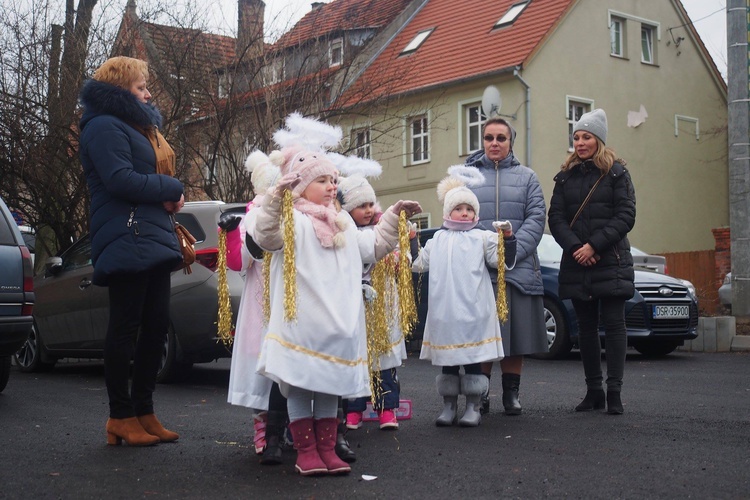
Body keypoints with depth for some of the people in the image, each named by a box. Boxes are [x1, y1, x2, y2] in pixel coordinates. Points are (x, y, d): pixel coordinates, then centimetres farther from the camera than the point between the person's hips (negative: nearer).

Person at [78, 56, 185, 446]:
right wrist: (172, 188, -7)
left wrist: (170, 197, 1)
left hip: (153, 239, 10)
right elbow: (121, 180, -18)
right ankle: (121, 417, 2)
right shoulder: (105, 127, -6)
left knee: (156, 326, 8)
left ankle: (144, 412, 16)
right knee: (125, 329, -5)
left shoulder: (139, 126, 24)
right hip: (127, 241, -10)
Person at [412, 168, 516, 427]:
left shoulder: (482, 238, 3)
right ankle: (449, 406, 20)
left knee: (473, 358, 2)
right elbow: (418, 265, 18)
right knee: (447, 360, 10)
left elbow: (504, 262, -2)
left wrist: (507, 238, -15)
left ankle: (473, 407, 11)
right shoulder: (437, 240, 13)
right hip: (444, 311, 3)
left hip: (474, 311, -3)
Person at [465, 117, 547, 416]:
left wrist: (512, 252, -13)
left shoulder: (527, 177, 12)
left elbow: (536, 218, 2)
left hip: (518, 269, 1)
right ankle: (480, 393, 13)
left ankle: (511, 393, 16)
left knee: (517, 333, 4)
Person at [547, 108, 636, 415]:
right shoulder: (566, 176, 12)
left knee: (613, 325, -4)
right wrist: (576, 248, -12)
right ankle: (593, 391, 13)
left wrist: (594, 245, -15)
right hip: (576, 264, 3)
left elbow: (626, 216, -5)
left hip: (611, 263, -3)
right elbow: (556, 218, 4)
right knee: (586, 328, 6)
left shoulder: (616, 173, 3)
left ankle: (614, 392, -3)